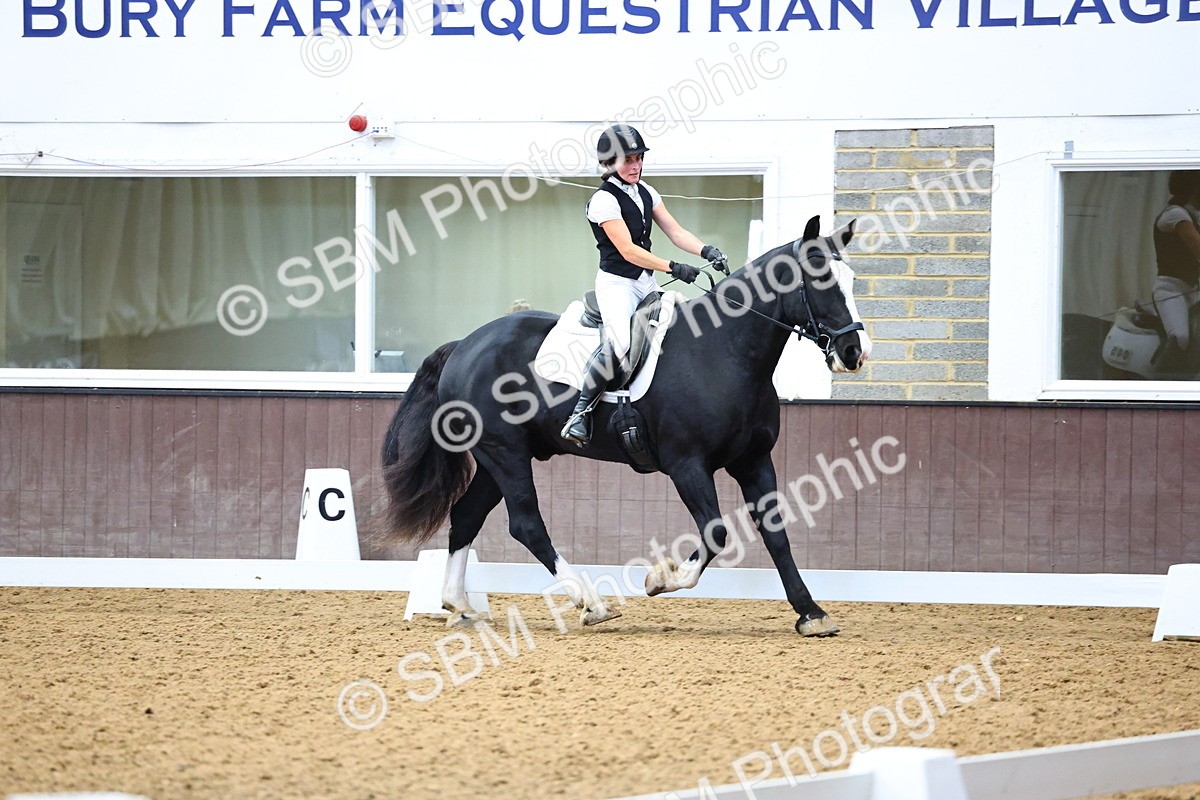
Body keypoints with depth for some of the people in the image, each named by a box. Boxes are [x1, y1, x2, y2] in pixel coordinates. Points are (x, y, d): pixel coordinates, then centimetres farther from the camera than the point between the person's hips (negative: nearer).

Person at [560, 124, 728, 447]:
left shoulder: (646, 193, 12)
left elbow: (675, 231, 8)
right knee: (620, 342, -29)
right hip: (616, 283, -8)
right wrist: (673, 268, -24)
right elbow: (628, 250, -18)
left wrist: (706, 251, -11)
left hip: (647, 283, 8)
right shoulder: (604, 200, -12)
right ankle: (580, 413, -23)